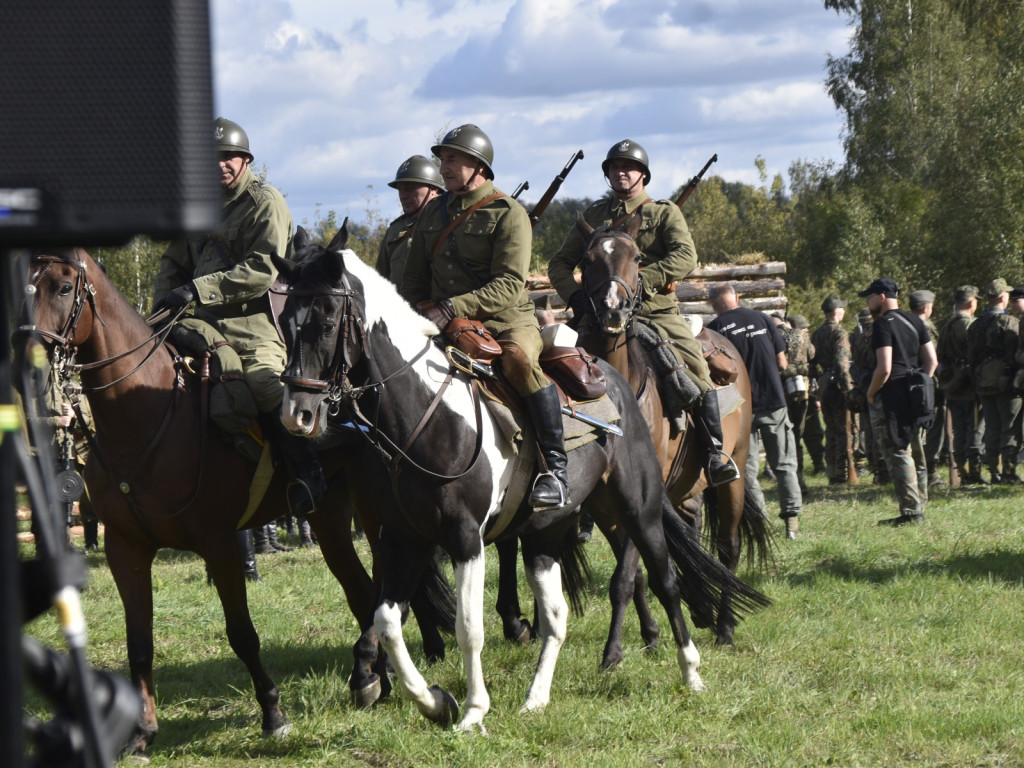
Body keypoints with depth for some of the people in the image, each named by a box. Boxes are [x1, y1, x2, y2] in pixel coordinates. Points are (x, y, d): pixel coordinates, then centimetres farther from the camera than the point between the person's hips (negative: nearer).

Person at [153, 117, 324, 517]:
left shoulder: (266, 202, -3)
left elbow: (263, 270, -15)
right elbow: (174, 262, 25)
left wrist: (198, 289, -20)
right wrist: (162, 305, 4)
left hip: (256, 326, -8)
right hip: (206, 324, 8)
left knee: (264, 382, -31)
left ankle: (308, 470, -20)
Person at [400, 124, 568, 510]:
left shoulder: (508, 214, -6)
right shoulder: (433, 212, 14)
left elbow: (509, 285, -17)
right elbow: (414, 278, 22)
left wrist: (453, 308, -26)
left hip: (505, 319, -7)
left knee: (518, 358, -35)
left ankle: (556, 469, -36)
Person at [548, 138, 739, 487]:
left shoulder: (665, 212, 7)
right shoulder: (593, 216, 16)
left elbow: (685, 257, -10)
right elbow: (560, 262, 16)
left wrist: (639, 281, -22)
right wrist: (574, 294, -7)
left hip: (658, 312, -2)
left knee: (696, 375, -19)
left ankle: (715, 452, -11)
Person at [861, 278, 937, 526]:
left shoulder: (883, 325, -13)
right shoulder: (915, 321, 11)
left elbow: (884, 368, -21)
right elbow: (932, 361, 10)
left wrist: (870, 393, -7)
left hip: (891, 395, -8)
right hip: (914, 397, 8)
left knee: (898, 454, -5)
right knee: (915, 451, 15)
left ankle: (910, 512, -7)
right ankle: (919, 507, 19)